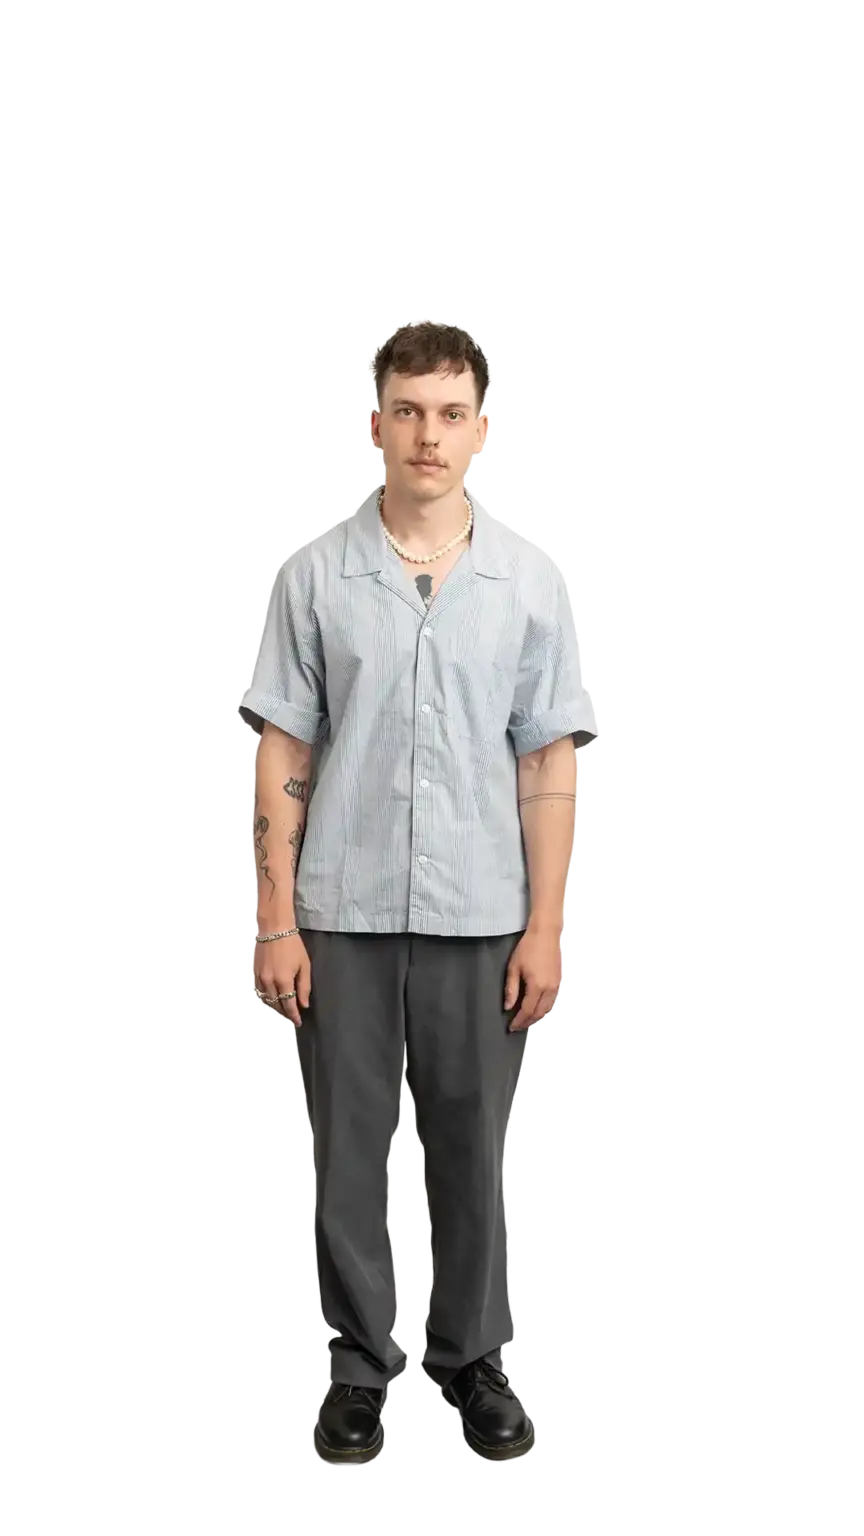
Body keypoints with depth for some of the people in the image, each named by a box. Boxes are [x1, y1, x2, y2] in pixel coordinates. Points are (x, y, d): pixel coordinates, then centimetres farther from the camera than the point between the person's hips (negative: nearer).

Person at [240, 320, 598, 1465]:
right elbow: (283, 755, 0)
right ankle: (361, 1364, 25)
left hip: (480, 917, 1)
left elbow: (548, 765, 1)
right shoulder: (314, 574, -1)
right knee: (349, 1151, 9)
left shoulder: (531, 579, 0)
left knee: (471, 1152, 11)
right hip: (343, 914, 0)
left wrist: (547, 926, -3)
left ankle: (471, 1358, 28)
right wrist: (276, 919, -5)